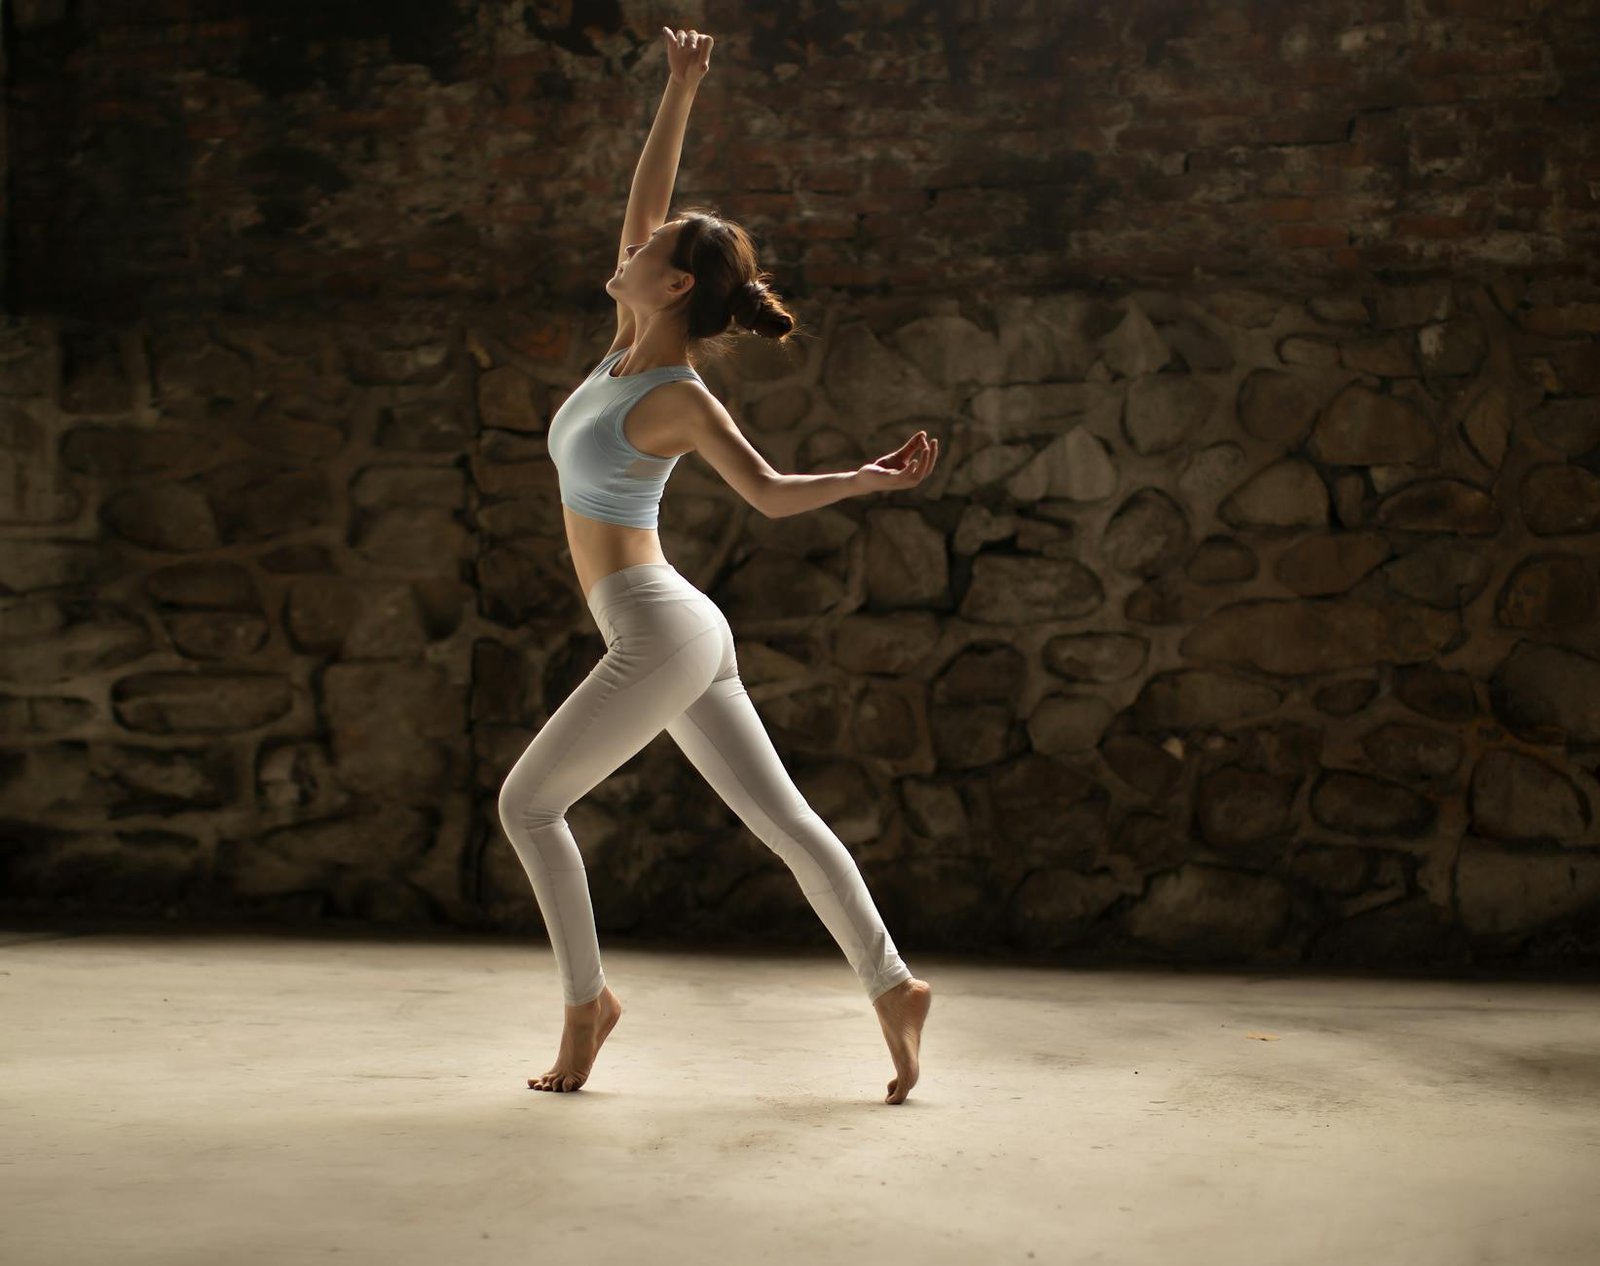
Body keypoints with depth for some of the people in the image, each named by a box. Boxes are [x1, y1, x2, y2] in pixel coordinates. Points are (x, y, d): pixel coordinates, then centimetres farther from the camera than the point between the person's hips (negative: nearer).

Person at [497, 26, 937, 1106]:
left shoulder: (682, 400, -14)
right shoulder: (633, 344, 7)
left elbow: (771, 492, -7)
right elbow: (644, 198, 11)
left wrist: (875, 477, -21)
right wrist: (681, 90, 11)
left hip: (661, 637, -8)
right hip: (673, 638, 8)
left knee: (529, 802, 2)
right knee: (781, 818, 7)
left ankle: (587, 998, 12)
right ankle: (892, 986, 10)